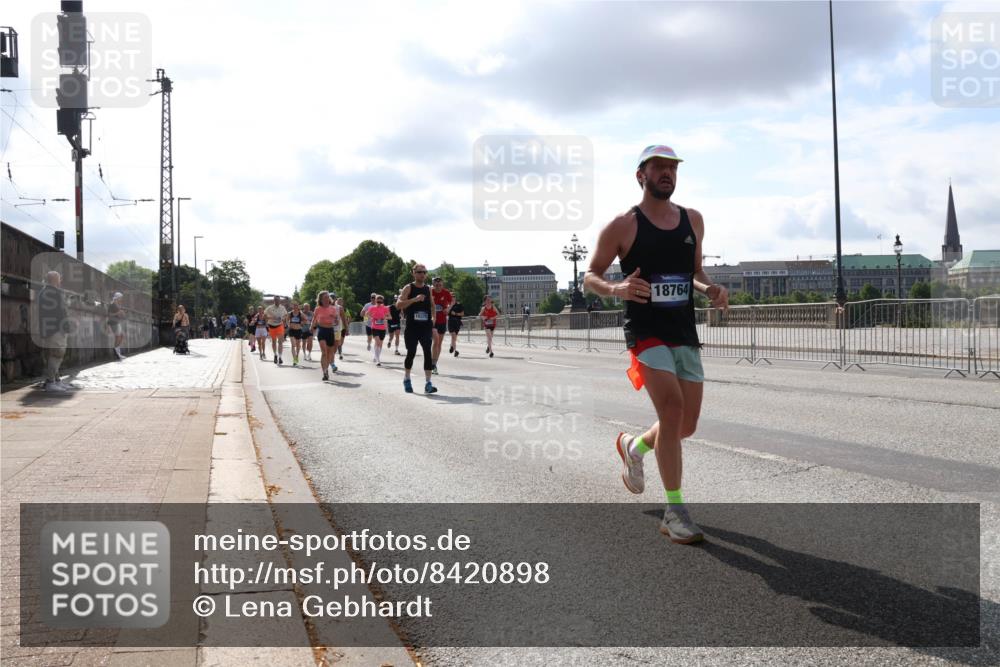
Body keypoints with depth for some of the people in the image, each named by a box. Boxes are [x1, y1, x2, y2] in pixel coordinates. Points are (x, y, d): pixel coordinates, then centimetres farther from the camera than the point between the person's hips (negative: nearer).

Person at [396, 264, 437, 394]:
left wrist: (433, 317, 9)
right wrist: (414, 299, -23)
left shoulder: (428, 289, 11)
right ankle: (406, 380, 24)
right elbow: (398, 304, -14)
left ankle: (428, 384, -8)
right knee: (411, 353, 2)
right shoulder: (408, 288, -2)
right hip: (411, 327, -3)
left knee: (428, 353, -7)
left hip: (425, 326, 3)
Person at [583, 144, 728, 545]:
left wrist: (710, 289, 0)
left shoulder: (693, 220, 10)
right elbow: (590, 277, 0)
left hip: (685, 333, 6)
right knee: (672, 409, -21)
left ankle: (632, 446, 40)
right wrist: (617, 289, -22)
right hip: (646, 330, -6)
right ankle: (675, 513, -12)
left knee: (687, 424, 8)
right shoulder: (622, 226, -4)